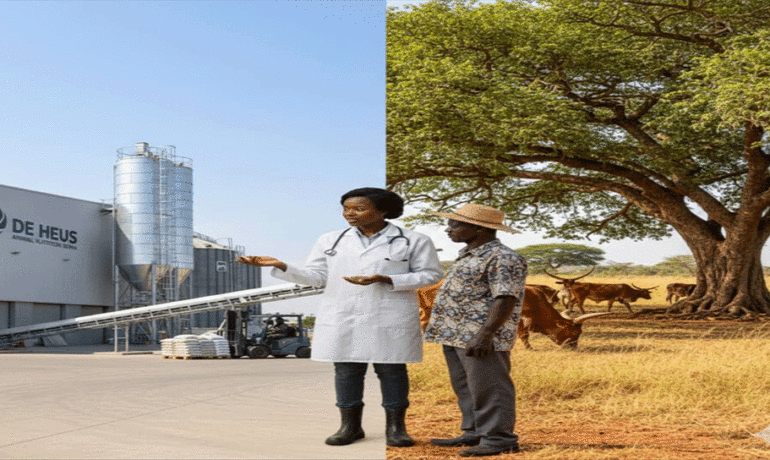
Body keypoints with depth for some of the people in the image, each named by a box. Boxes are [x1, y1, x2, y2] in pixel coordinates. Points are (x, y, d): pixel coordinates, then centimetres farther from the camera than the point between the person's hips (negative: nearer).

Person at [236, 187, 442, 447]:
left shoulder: (414, 241, -1)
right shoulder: (331, 241, 8)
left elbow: (430, 275, -3)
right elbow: (316, 277, 5)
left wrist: (384, 280, -16)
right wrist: (280, 266, -12)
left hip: (390, 319, -2)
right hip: (340, 319, 3)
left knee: (391, 370, 1)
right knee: (346, 370, 3)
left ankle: (395, 427, 12)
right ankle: (350, 426, 14)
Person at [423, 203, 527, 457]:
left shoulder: (502, 258, -14)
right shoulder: (469, 255, 17)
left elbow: (505, 300, -21)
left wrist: (485, 335, -26)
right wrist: (443, 329, 23)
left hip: (481, 337, -10)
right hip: (456, 333, 10)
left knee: (488, 388, -5)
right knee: (465, 387, 14)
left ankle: (498, 439, 1)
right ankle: (474, 434, 22)